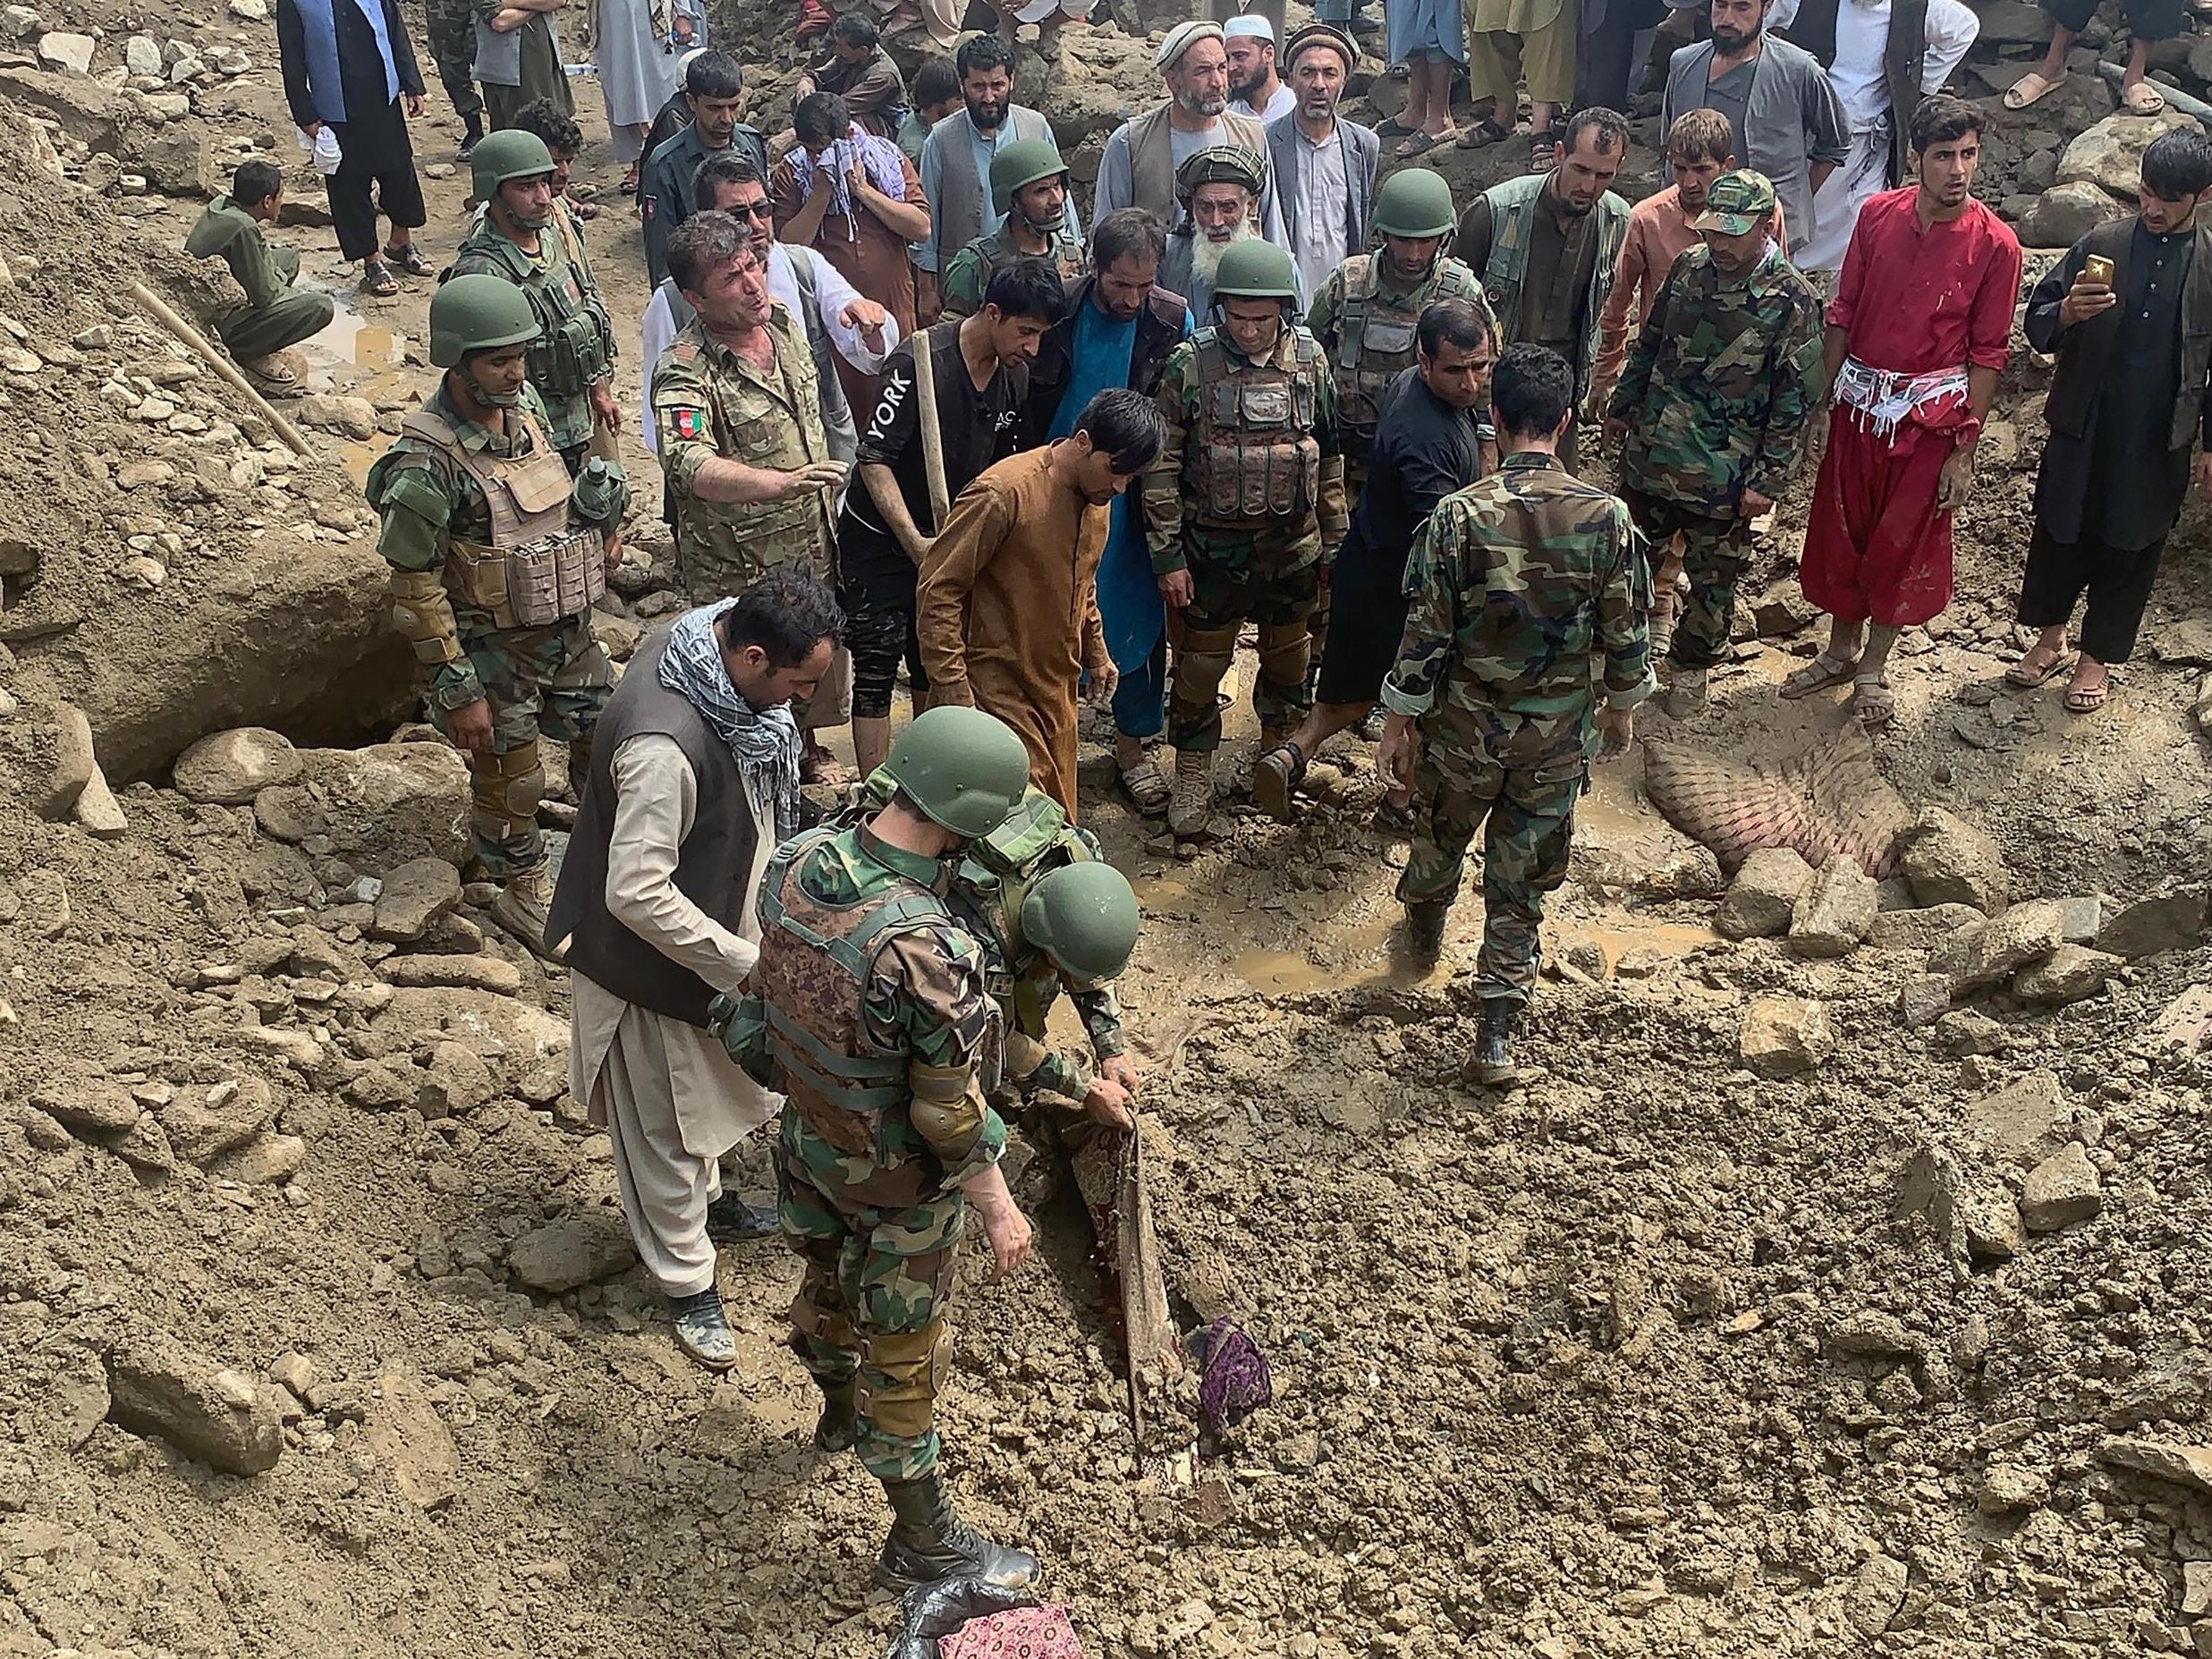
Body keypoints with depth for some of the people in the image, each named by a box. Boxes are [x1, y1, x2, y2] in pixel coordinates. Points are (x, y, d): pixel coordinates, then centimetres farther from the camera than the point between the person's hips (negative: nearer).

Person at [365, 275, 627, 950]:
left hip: (569, 626, 7)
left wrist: (600, 509, -4)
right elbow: (415, 588, -20)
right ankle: (522, 892, 34)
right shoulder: (425, 462, -25)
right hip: (493, 647, -7)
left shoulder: (526, 408, -3)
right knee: (509, 781, 10)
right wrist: (458, 690, -19)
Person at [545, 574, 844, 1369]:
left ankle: (707, 1201, 54)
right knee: (664, 1123, 13)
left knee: (701, 1088, 30)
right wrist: (744, 961, -26)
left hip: (709, 927, 9)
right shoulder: (663, 744, -40)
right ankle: (687, 1282, 31)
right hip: (651, 958, -9)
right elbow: (638, 894, -35)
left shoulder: (699, 646, -11)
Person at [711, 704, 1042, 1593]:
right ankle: (923, 1543, 35)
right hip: (892, 1183, -7)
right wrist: (999, 1209, -11)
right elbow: (951, 1110, -26)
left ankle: (840, 1412, 62)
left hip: (806, 1135, 7)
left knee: (829, 1282, 32)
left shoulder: (797, 860, -17)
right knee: (902, 1353, 13)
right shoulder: (924, 950, -39)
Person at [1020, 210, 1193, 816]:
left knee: (1138, 619, 8)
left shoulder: (1173, 321, -9)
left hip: (1136, 499, 1)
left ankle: (1132, 745, 25)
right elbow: (1025, 408, -1)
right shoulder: (1056, 312, -11)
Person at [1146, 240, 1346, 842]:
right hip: (1212, 549, -3)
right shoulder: (1190, 364, -12)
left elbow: (1330, 453, 7)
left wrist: (1334, 538, 9)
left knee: (1287, 658, 18)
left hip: (1292, 546, 3)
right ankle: (1193, 782, 21)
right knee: (1200, 666, 5)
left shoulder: (1310, 358, -4)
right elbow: (1162, 466, -8)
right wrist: (1167, 557, -10)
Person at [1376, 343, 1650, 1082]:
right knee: (1522, 878, 12)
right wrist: (1622, 703, 14)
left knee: (1441, 837, 27)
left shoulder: (1459, 514, -19)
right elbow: (1627, 630, -5)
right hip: (1559, 735, 1)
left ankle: (1423, 932, 54)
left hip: (1467, 724, 0)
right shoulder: (1607, 517, -14)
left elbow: (1426, 632, -14)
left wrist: (1400, 722, -2)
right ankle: (1498, 1032, 13)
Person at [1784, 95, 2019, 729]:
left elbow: (1987, 354, -9)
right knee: (1841, 530, 14)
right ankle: (1840, 650, 35)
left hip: (1931, 411, -3)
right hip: (1859, 400, 3)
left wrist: (1964, 448, -9)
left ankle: (1873, 667, 27)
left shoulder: (1995, 244, -12)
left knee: (1904, 542, 8)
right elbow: (1843, 313, 4)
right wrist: (1821, 400, 3)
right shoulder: (1878, 214, -4)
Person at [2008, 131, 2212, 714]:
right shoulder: (2102, 245, -3)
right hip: (2081, 431, 1)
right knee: (2059, 536, 13)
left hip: (2157, 446, -1)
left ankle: (2097, 658, 27)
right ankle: (2049, 639, 33)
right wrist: (2068, 312, -24)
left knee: (2128, 551, 11)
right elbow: (2037, 326, -1)